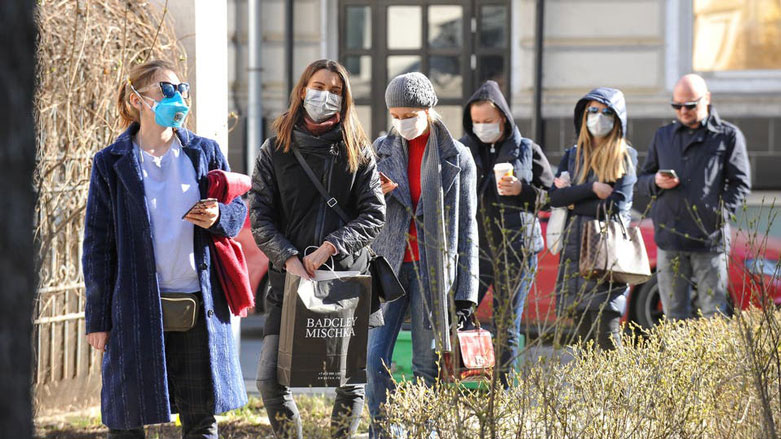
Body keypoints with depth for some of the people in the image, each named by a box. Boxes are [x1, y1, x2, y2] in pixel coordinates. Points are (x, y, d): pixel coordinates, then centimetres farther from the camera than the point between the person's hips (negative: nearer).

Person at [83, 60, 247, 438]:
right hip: (137, 305, -2)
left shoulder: (205, 152, 8)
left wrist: (218, 217, -10)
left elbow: (238, 210, 15)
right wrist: (97, 317, -1)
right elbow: (97, 243, 2)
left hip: (199, 304, 2)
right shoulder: (111, 164, 2)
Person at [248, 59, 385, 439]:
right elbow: (260, 218, 0)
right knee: (270, 381, -7)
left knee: (351, 383, 1)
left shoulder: (358, 152, 7)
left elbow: (374, 215, -2)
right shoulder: (276, 151, 6)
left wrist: (330, 247, -16)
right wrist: (289, 258, -15)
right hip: (291, 279, 0)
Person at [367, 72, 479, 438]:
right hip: (388, 263, 2)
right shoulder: (382, 150, 10)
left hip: (433, 267, -2)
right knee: (375, 359, -5)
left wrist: (466, 291, -3)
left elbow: (467, 226, 2)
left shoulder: (457, 157, 2)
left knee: (427, 363, 1)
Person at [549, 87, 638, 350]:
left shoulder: (625, 156, 4)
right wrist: (592, 188, -11)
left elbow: (616, 205, -8)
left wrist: (572, 196, -1)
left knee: (605, 330, -13)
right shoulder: (573, 156, 17)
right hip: (574, 250, 5)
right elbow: (555, 197, 1)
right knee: (583, 331, 4)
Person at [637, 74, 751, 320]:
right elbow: (641, 181, 19)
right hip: (669, 235, 3)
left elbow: (740, 183, 3)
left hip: (710, 238, -3)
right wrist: (656, 182, -4)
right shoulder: (663, 136, 17)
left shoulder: (728, 136, 6)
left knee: (714, 314, -4)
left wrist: (721, 212, -11)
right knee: (674, 314, 6)